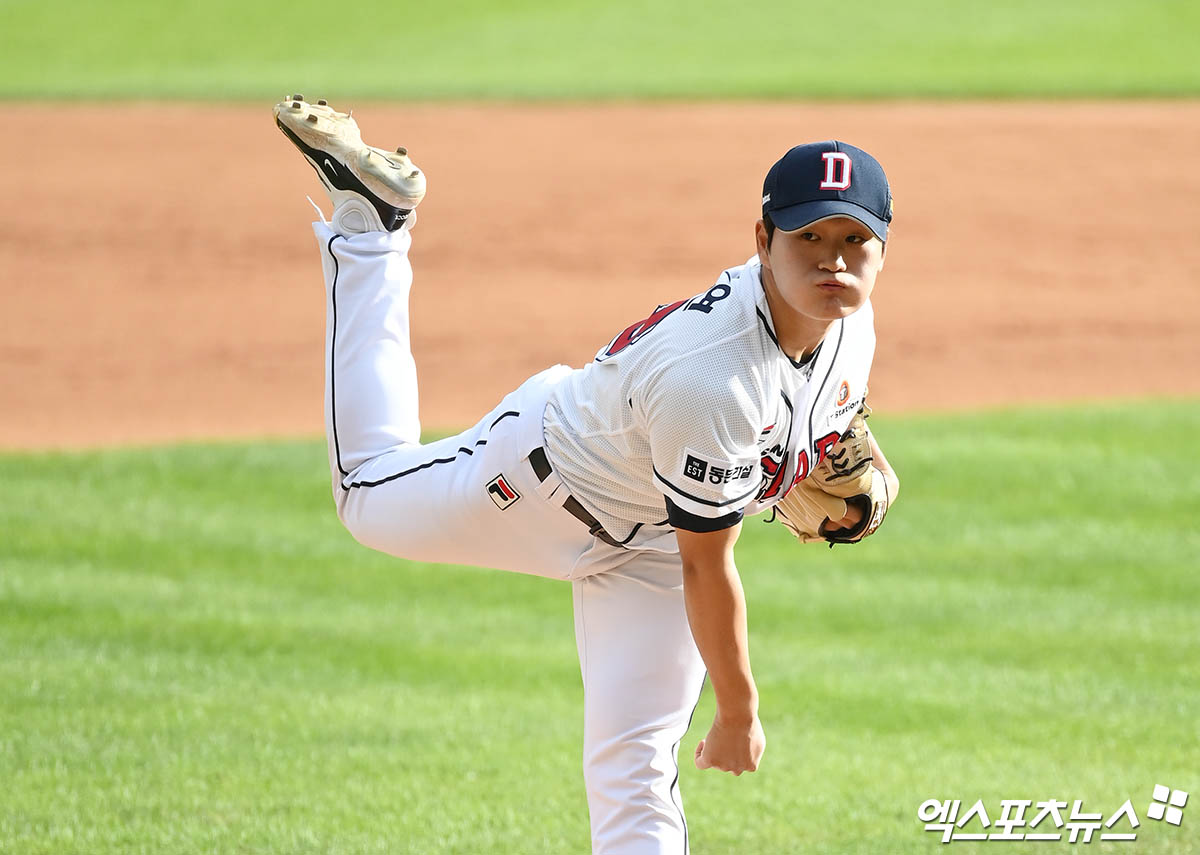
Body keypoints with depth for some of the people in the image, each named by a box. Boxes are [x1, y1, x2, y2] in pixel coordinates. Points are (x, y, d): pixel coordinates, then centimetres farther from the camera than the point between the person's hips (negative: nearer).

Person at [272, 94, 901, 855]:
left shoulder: (851, 320, -20)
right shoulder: (707, 379, -44)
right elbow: (706, 568, -32)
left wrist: (864, 468, -11)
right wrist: (740, 714, -23)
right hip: (555, 472, -5)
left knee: (634, 775, -3)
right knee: (371, 498, 24)